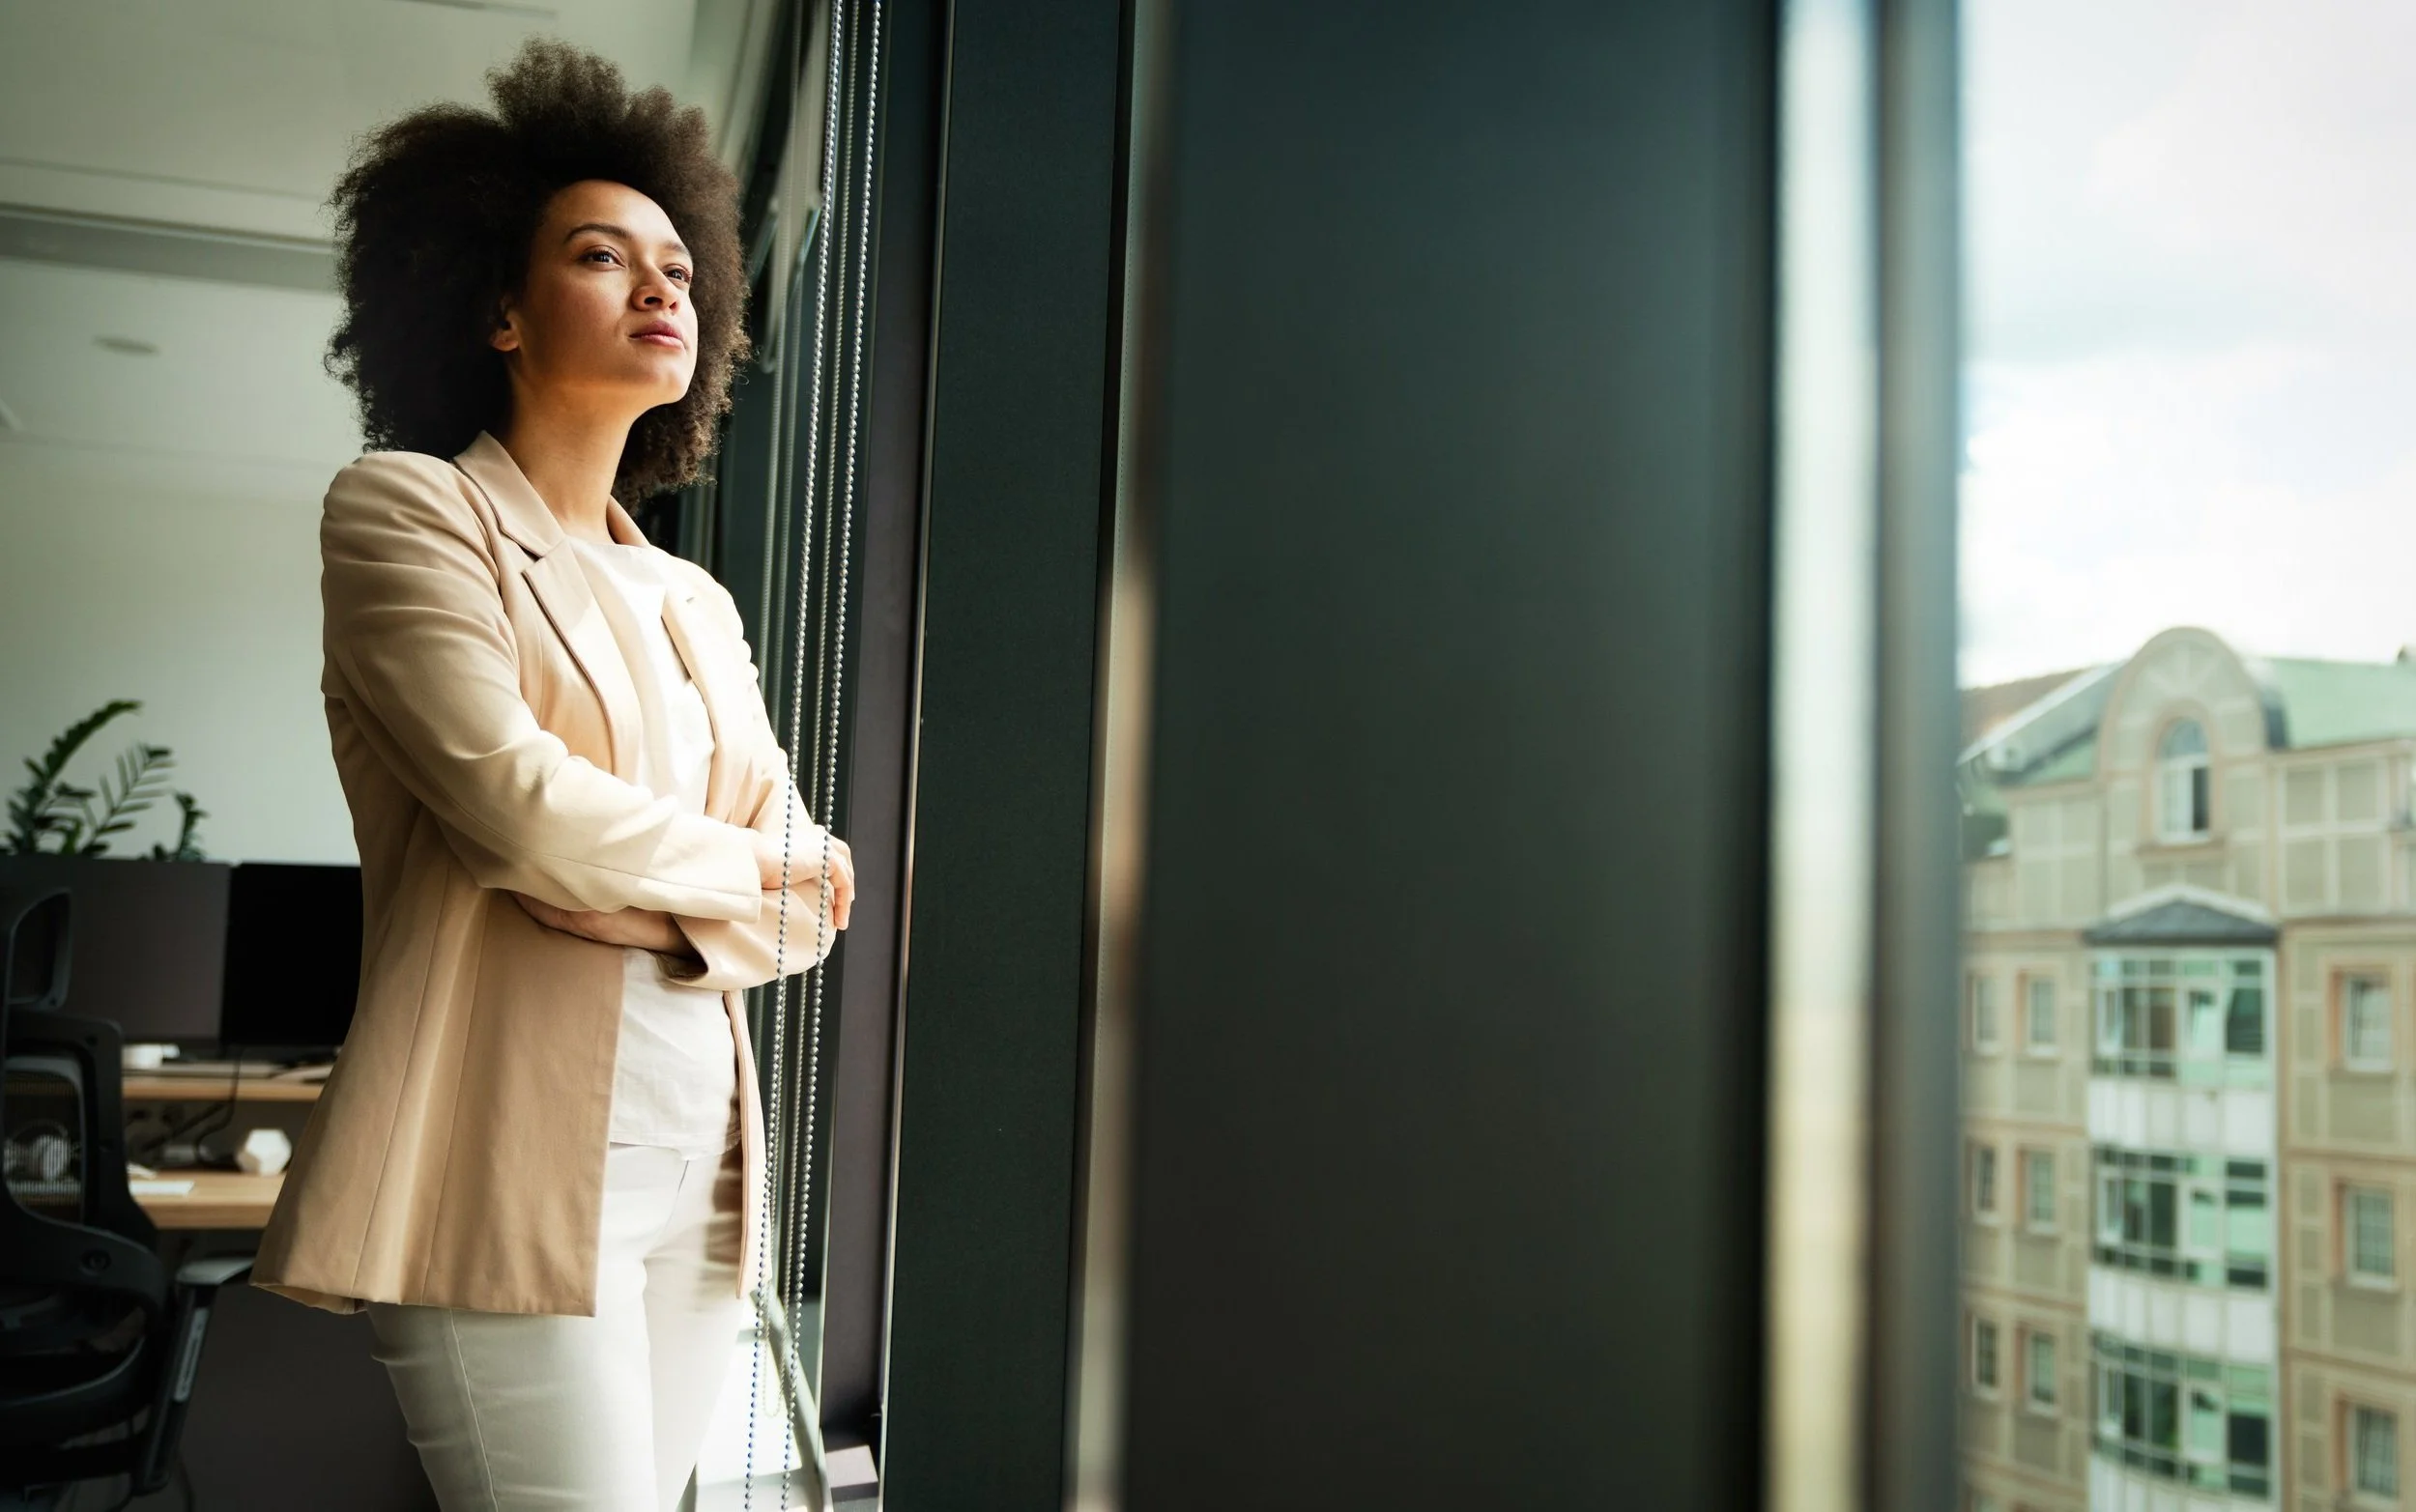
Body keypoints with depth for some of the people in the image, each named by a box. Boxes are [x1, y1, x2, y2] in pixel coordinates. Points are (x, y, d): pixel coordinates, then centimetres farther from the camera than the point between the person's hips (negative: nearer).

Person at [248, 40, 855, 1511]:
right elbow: (509, 797, -15)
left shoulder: (695, 602, 19)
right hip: (514, 1154, -6)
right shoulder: (406, 508, 1)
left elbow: (807, 910, 12)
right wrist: (745, 861, 1)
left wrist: (625, 889, -7)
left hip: (701, 1162, 6)